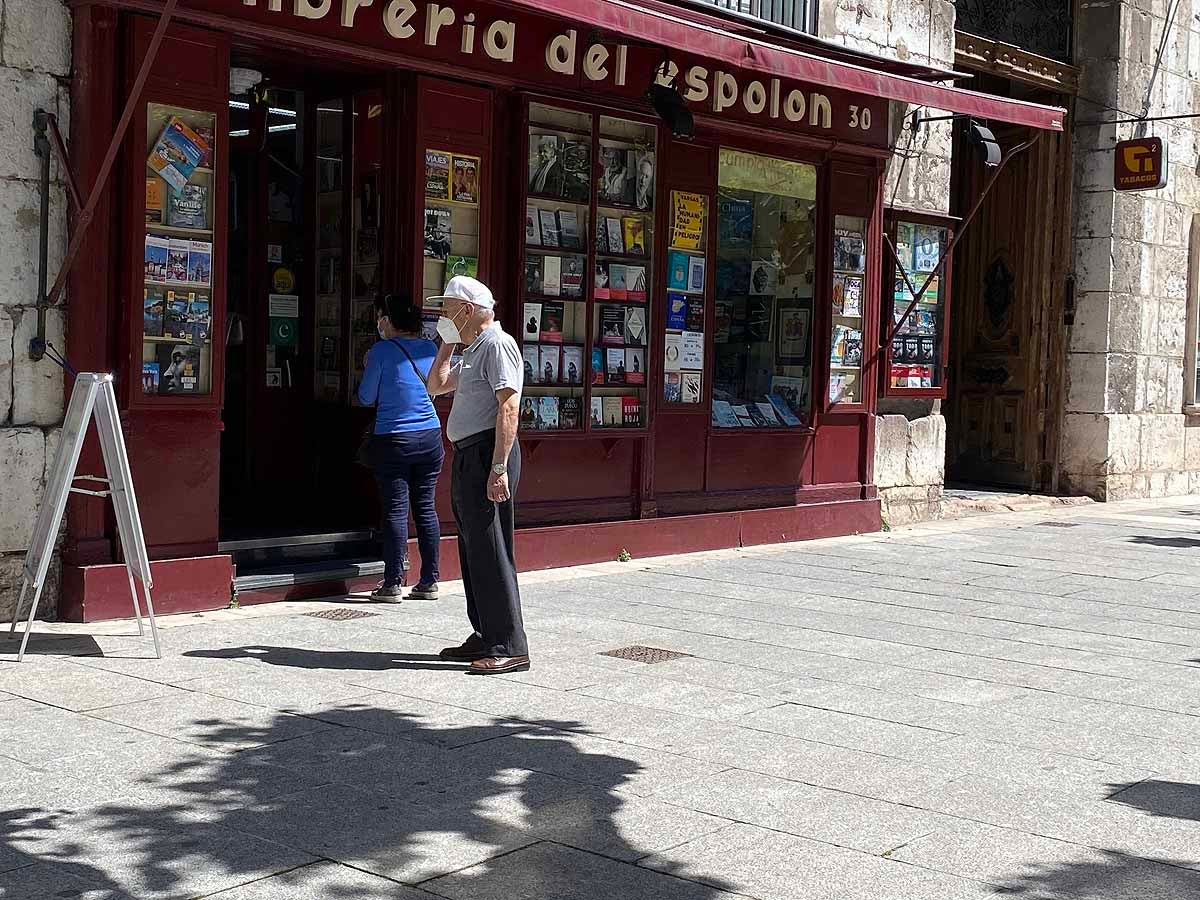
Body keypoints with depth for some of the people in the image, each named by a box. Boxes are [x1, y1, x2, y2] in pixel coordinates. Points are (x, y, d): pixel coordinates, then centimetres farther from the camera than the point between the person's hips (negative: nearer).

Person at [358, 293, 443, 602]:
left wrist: (369, 366, 13)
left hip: (393, 440, -5)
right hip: (430, 437, 5)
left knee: (395, 510, -1)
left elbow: (366, 397, -2)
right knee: (425, 507, 8)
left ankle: (393, 584, 1)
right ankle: (429, 582, 11)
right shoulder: (430, 349, 5)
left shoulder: (382, 351, -10)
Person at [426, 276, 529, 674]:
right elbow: (436, 385, 34)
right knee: (472, 551, 13)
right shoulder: (473, 350, 21)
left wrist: (499, 468, -26)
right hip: (468, 456, 11)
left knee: (490, 552, -11)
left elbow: (508, 407, -20)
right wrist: (448, 343, 23)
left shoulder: (497, 345, -11)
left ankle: (509, 647, -9)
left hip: (488, 453, -11)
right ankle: (484, 638, 20)